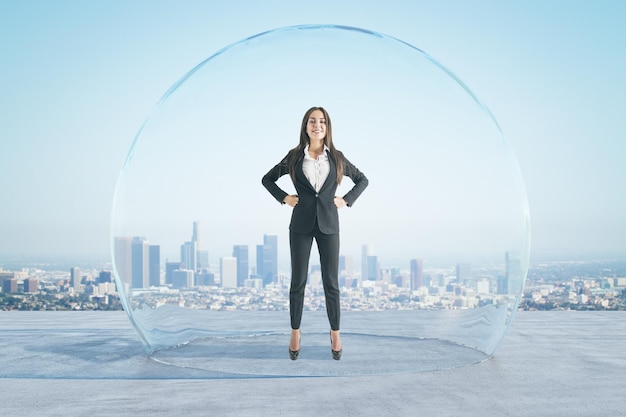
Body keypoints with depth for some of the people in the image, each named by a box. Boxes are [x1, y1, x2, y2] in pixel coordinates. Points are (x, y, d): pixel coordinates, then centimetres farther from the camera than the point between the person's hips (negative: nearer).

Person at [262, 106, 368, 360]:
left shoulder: (336, 157, 5)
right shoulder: (294, 157, 3)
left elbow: (362, 180, 15)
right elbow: (267, 179, 12)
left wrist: (346, 200, 3)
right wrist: (284, 198, 0)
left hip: (328, 224, 0)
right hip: (301, 225, 0)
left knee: (331, 282, 3)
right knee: (298, 281, 4)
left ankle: (335, 334, 15)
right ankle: (295, 333, 16)